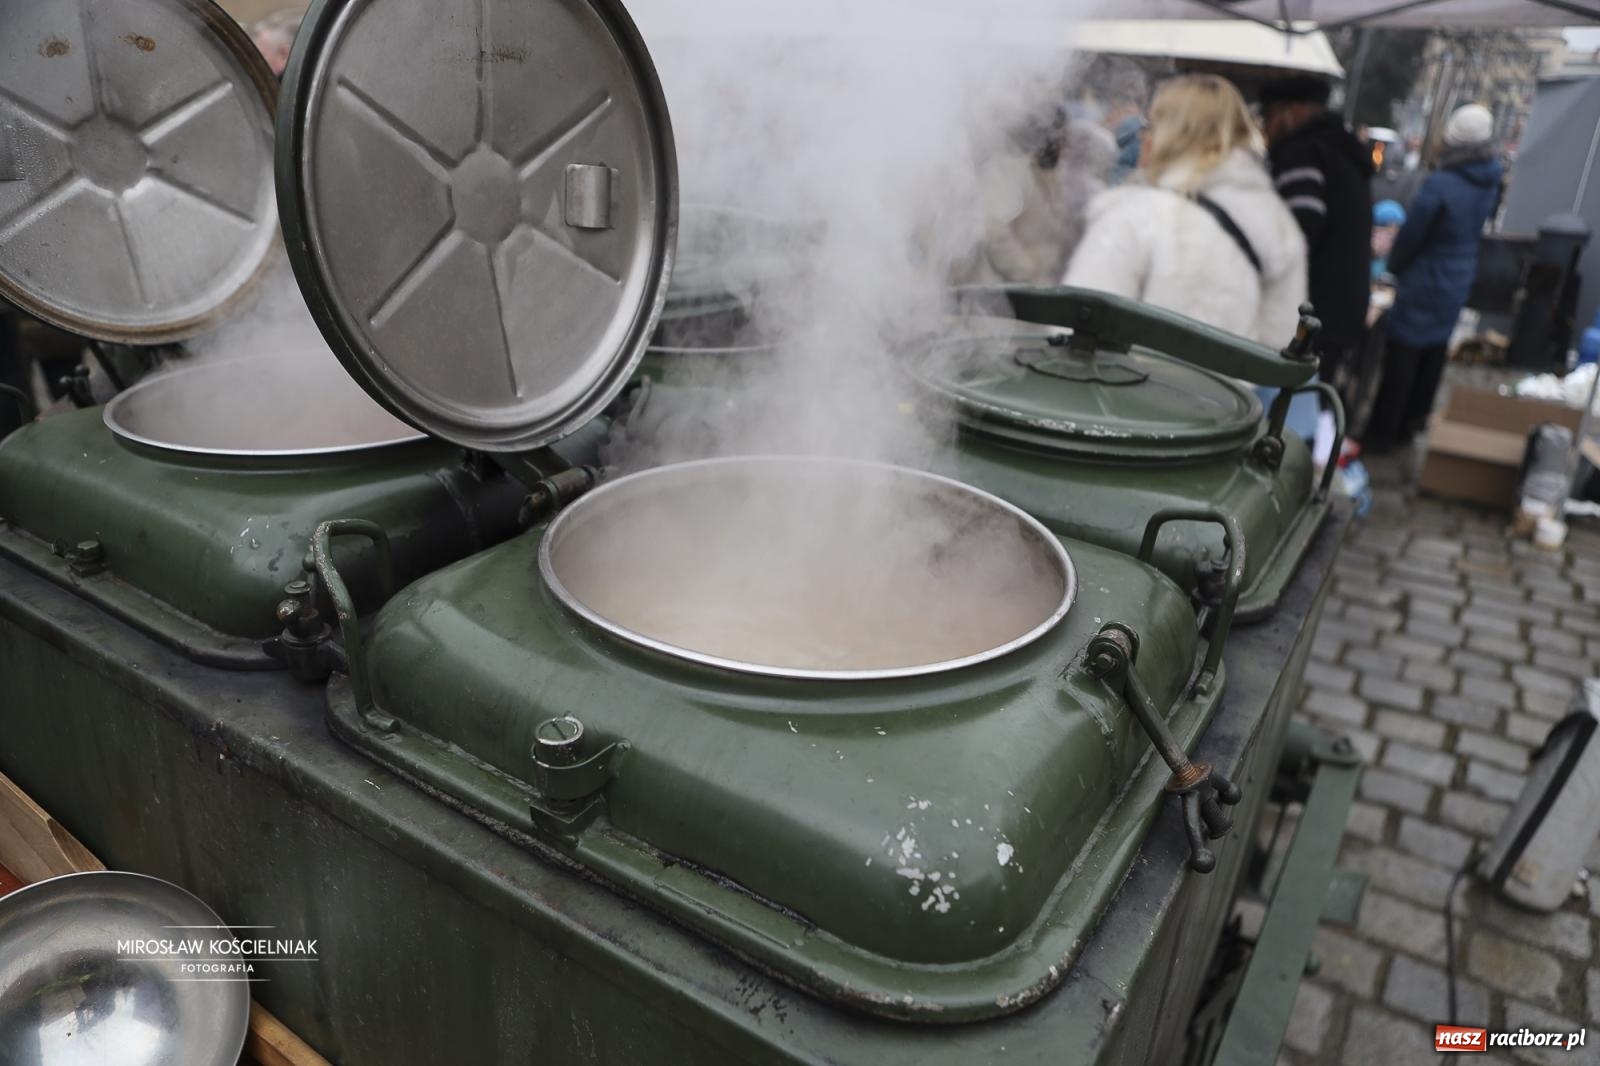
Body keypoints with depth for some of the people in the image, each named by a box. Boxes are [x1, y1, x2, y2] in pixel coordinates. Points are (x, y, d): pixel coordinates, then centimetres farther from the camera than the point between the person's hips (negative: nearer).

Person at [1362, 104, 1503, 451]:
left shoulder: (1440, 184, -21)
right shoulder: (1490, 183, 2)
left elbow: (1411, 233, -14)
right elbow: (1477, 230, 11)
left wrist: (1394, 266, 4)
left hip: (1424, 284, -7)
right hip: (1458, 284, 7)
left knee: (1402, 359, 0)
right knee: (1433, 358, 14)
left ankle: (1382, 432, 5)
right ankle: (1410, 425, 25)